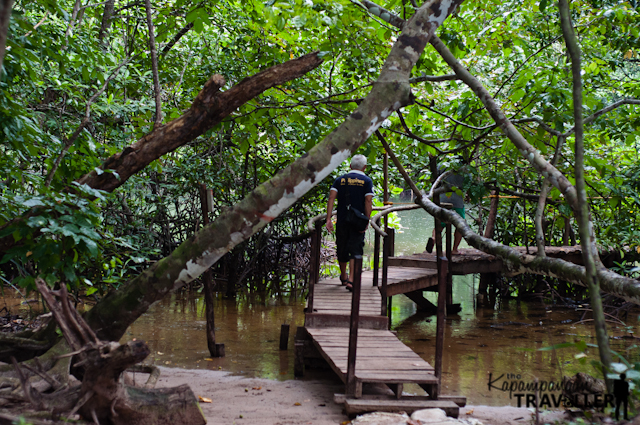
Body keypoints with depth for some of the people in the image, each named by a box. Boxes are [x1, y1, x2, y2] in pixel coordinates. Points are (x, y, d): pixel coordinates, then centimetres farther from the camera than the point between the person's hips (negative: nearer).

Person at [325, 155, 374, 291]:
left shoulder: (340, 180, 7)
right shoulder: (367, 181, 0)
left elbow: (331, 197, -4)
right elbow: (368, 201, -11)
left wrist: (328, 219, -7)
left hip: (342, 220, 3)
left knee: (342, 249, 16)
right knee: (355, 250, -2)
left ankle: (343, 277, 35)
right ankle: (351, 280, -15)